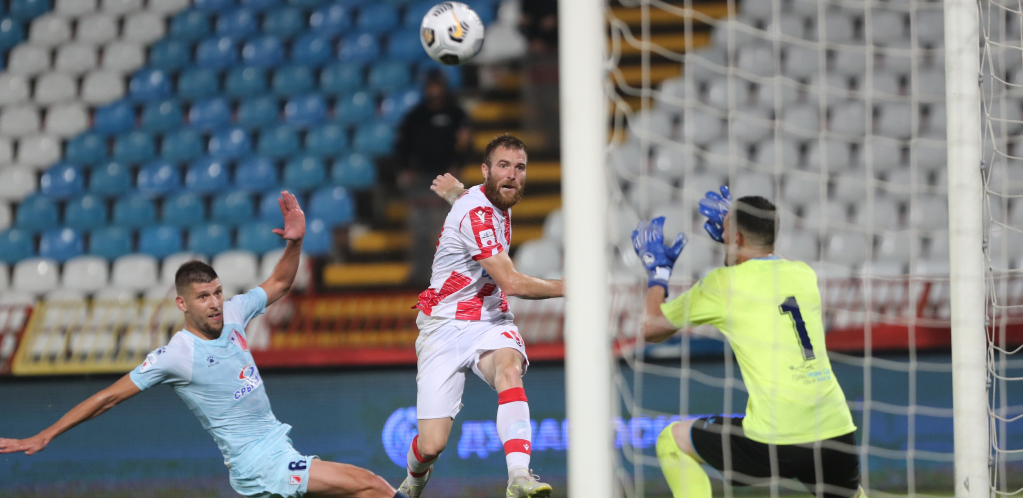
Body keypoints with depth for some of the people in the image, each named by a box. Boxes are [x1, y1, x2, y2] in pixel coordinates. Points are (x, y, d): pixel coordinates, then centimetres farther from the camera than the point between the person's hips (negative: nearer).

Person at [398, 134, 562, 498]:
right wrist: (569, 287, -16)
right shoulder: (477, 215, -20)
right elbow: (511, 283, -24)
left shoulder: (498, 203, 9)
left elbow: (462, 197, 34)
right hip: (446, 328, -6)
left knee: (509, 369, -33)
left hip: (490, 324, 6)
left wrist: (453, 190, 57)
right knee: (432, 445, -11)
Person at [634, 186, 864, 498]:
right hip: (837, 432, 5)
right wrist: (733, 222, 44)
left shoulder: (724, 283, 1)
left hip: (774, 438, -5)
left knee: (673, 441, 17)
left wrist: (658, 272, 30)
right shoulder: (804, 274, 14)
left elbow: (651, 329, 15)